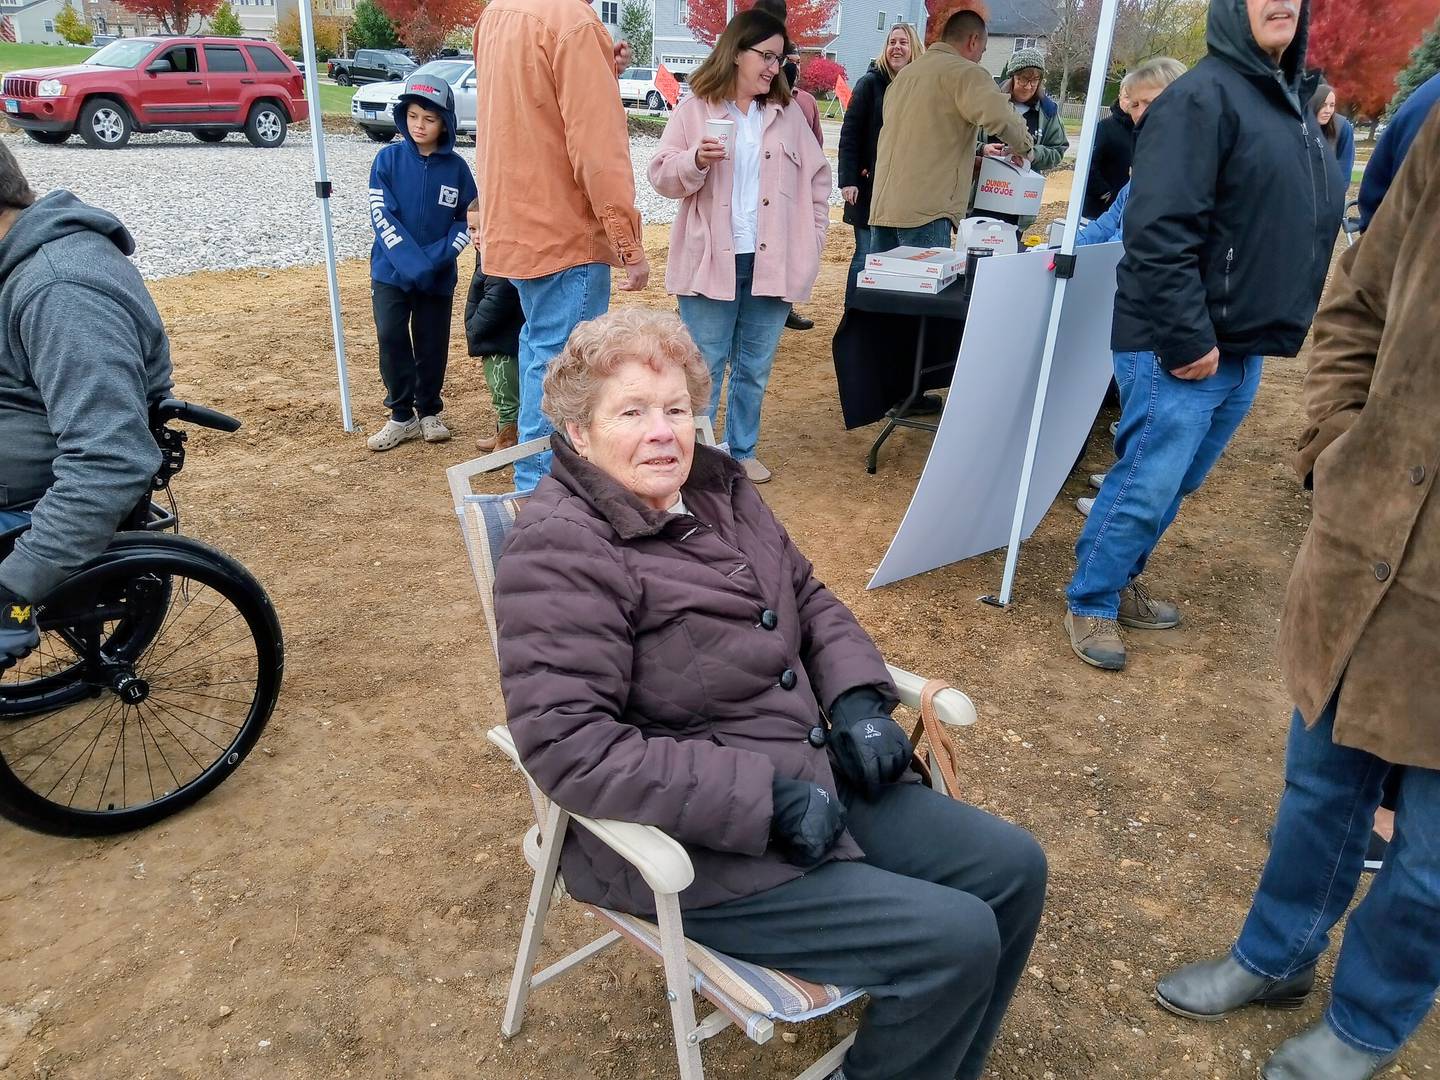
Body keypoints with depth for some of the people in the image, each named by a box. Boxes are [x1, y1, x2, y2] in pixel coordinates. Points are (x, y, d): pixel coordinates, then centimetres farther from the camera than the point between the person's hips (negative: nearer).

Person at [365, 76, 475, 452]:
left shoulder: (456, 167, -3)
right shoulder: (388, 159, -4)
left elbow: (468, 219, 0)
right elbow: (381, 215, -9)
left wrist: (437, 257, -15)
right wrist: (411, 261, -20)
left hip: (439, 277, 1)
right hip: (391, 271, 0)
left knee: (433, 344, 7)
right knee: (391, 339, -5)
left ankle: (429, 412, 24)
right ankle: (401, 416, 8)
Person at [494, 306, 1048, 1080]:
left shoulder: (714, 486, 6)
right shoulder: (561, 549, -19)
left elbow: (809, 598, 17)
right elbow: (568, 745, -26)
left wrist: (858, 698, -3)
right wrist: (765, 800, -26)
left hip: (810, 777, 9)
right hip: (696, 841, -8)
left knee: (1012, 868, 7)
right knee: (956, 940, -15)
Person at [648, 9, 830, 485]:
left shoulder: (788, 113, 10)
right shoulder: (695, 108, 0)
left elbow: (817, 178, 14)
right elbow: (662, 175, -1)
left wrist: (812, 237, 5)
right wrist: (696, 161, -21)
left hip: (773, 262, 3)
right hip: (711, 261, -3)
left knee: (755, 368, 12)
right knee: (703, 368, 3)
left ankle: (742, 450, 27)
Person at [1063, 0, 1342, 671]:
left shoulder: (1291, 104, 16)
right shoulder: (1202, 97, -13)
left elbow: (1308, 232, 23)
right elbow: (1159, 233, -22)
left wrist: (1288, 322, 16)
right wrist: (1188, 338, -23)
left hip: (1242, 350, 9)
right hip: (1178, 352, -9)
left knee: (1175, 485, 17)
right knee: (1145, 485, -3)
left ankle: (1122, 581, 33)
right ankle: (1091, 603, 14)